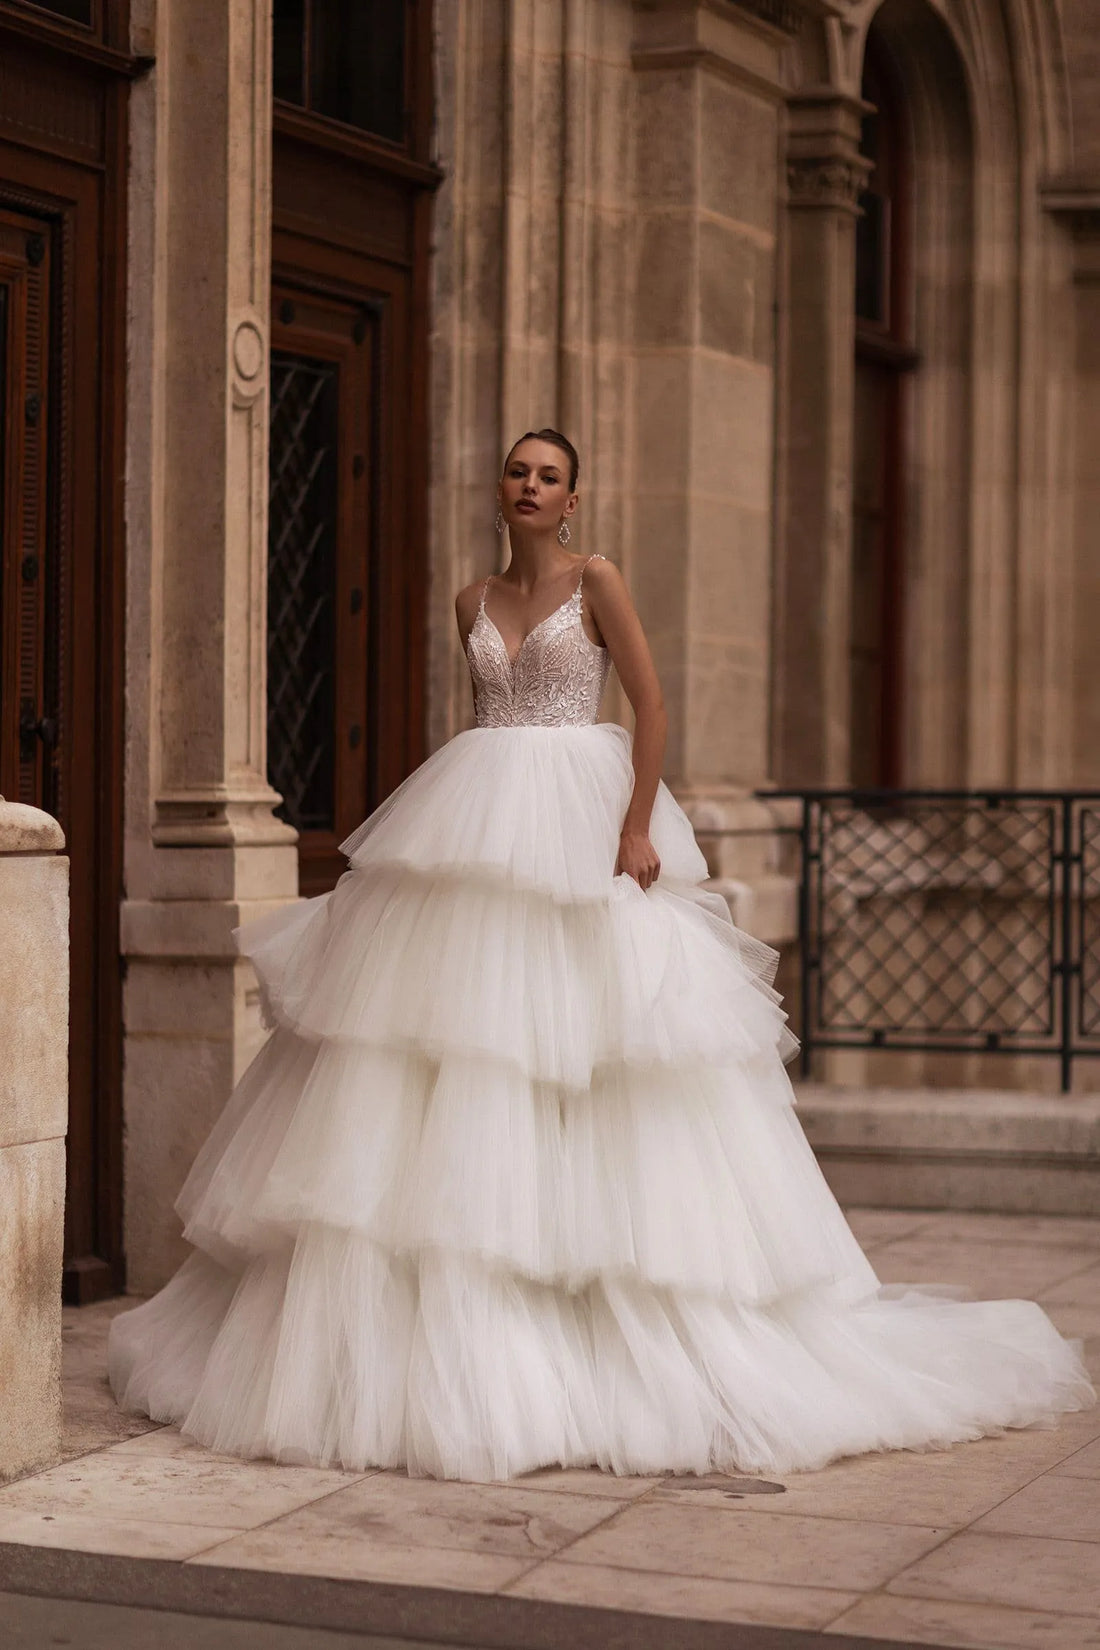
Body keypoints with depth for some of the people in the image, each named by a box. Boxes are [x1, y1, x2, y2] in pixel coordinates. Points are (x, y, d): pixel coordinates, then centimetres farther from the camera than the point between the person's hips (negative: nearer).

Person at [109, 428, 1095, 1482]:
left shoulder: (596, 582, -1)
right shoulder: (473, 602, 14)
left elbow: (651, 703, -6)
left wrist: (637, 829, -15)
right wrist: (477, 826, 13)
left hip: (581, 832, -5)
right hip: (481, 832, 5)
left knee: (579, 1040, -6)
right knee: (463, 1051, 0)